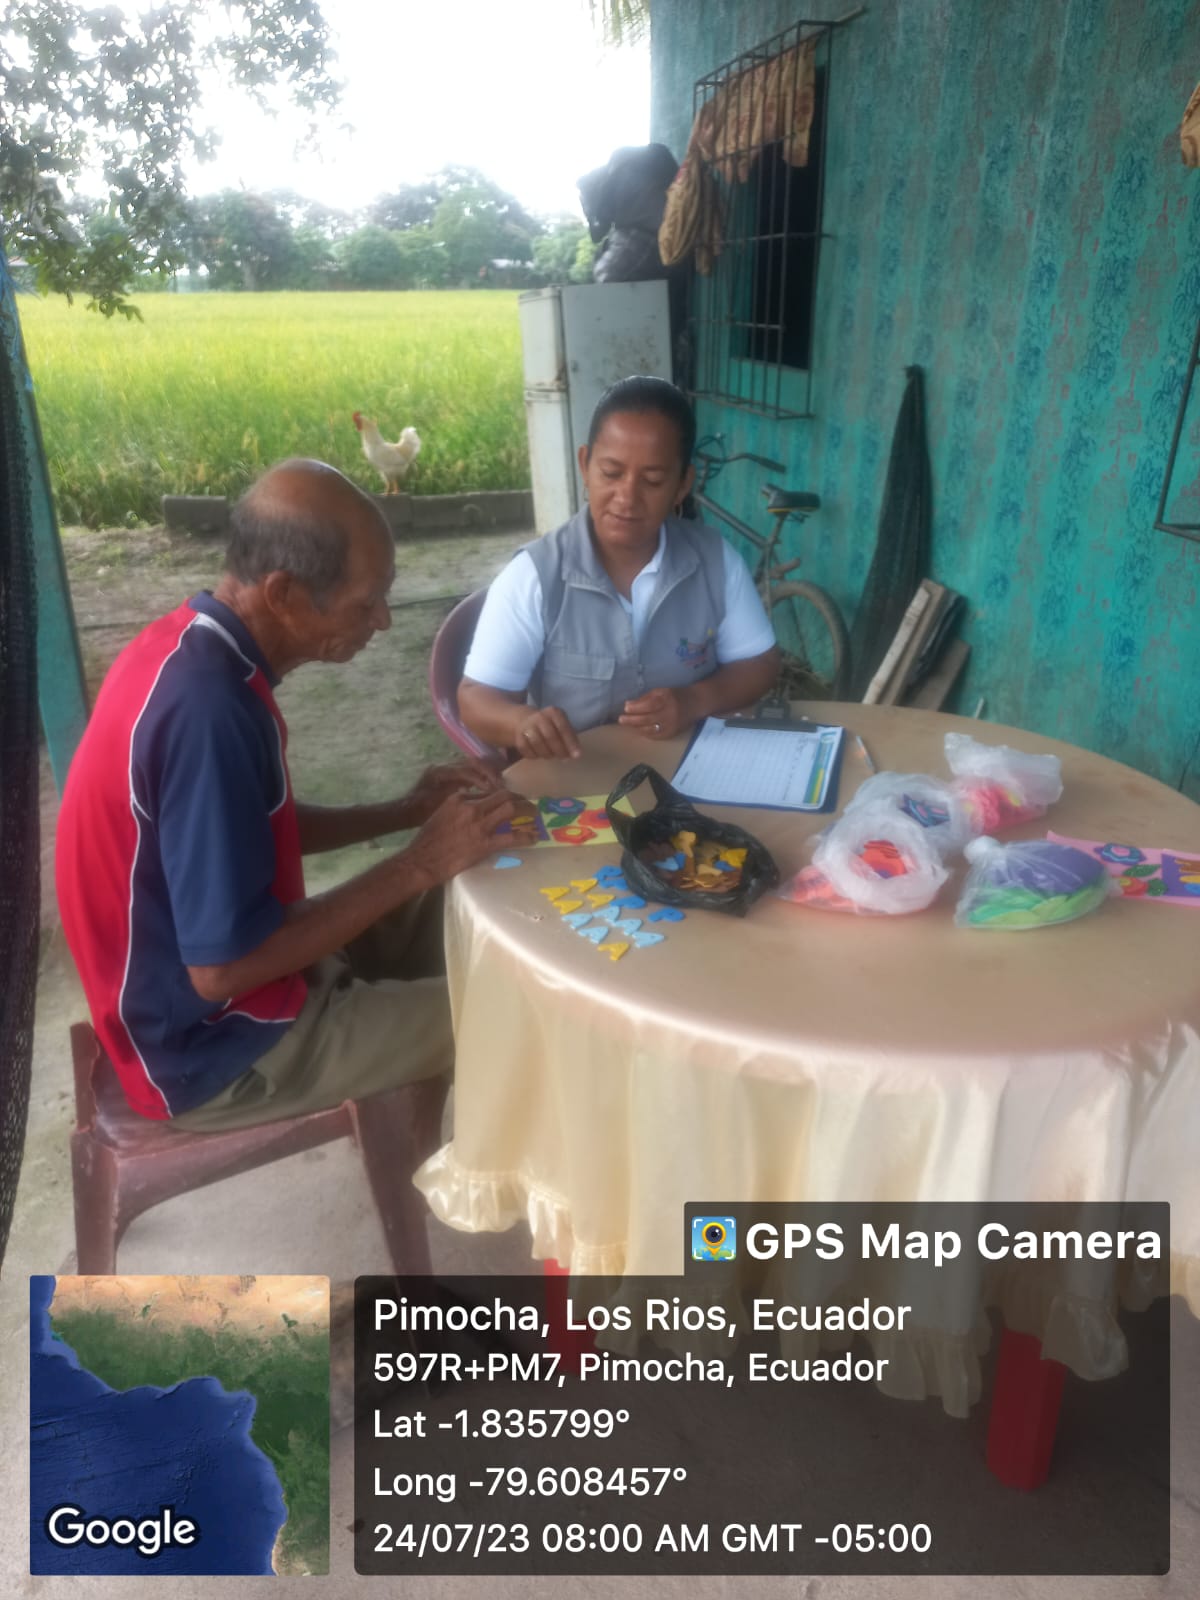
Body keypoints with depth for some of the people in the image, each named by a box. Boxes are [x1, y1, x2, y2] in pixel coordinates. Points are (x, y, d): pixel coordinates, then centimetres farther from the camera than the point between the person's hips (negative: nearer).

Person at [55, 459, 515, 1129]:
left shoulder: (191, 648, -3)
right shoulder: (208, 709, -33)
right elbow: (223, 966, -30)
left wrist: (405, 813, -1)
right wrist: (419, 866, -23)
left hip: (186, 977, 9)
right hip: (212, 1040, -9)